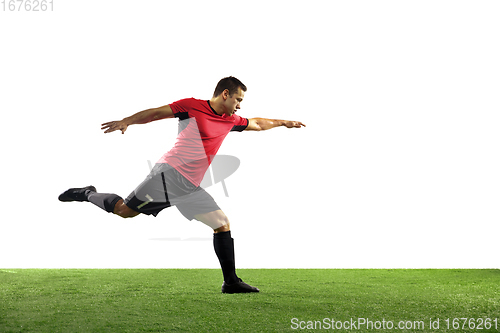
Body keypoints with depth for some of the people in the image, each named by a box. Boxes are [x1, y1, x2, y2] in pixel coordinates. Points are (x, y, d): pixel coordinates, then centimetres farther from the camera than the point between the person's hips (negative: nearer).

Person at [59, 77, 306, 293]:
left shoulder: (231, 120, 16)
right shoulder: (192, 106, -4)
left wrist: (283, 122, 40)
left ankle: (231, 282, 4)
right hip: (170, 173, -6)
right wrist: (127, 121, -17)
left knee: (222, 224, -1)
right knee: (124, 210, -10)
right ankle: (87, 194, 17)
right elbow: (156, 112, -6)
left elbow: (256, 124, 34)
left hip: (190, 187, 7)